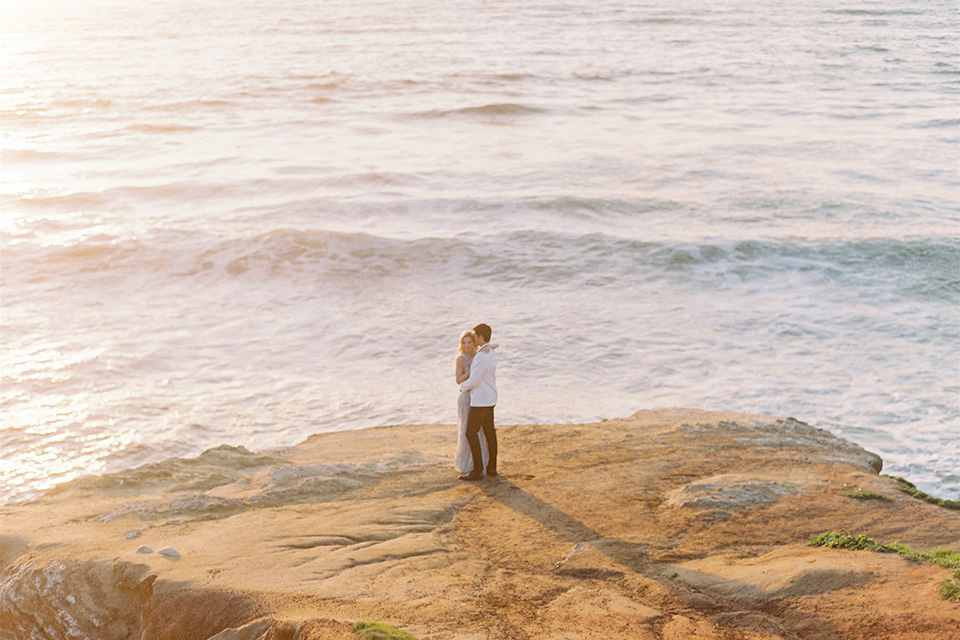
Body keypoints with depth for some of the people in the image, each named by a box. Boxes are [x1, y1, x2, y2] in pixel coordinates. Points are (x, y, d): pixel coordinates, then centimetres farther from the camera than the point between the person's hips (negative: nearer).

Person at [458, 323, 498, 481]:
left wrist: (462, 387, -2)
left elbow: (473, 381, -21)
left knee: (471, 433, -5)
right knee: (489, 432, 14)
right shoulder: (491, 353, 7)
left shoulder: (481, 357, -25)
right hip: (490, 398, 10)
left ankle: (477, 470, -4)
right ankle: (491, 467, 20)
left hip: (480, 400, -10)